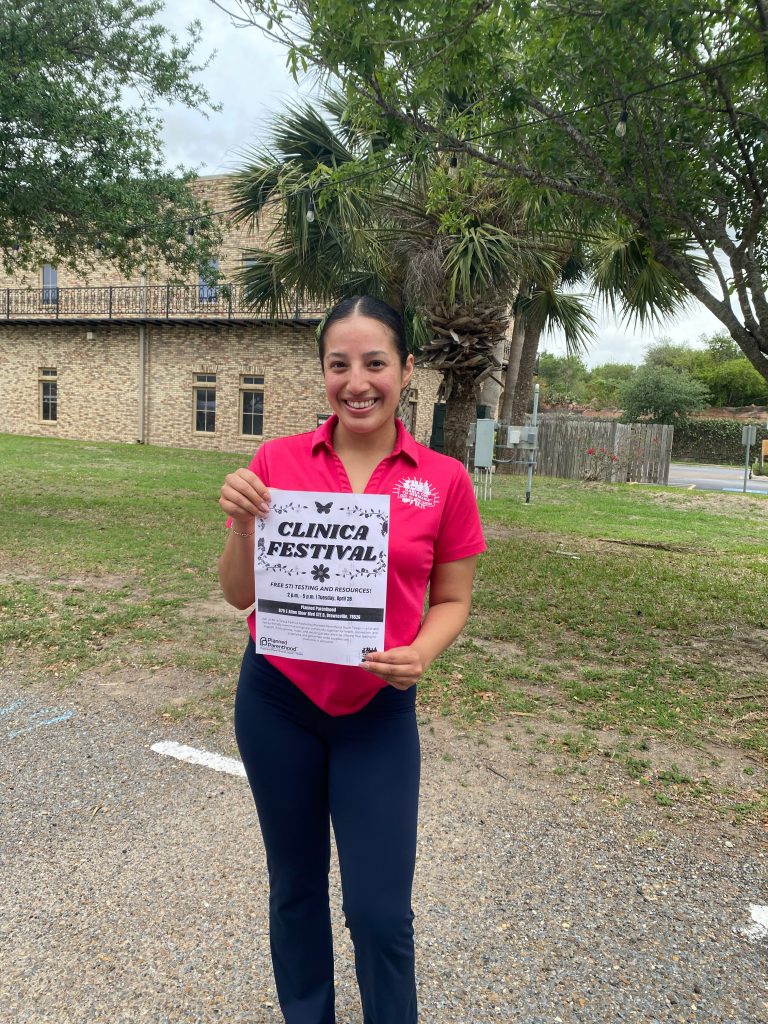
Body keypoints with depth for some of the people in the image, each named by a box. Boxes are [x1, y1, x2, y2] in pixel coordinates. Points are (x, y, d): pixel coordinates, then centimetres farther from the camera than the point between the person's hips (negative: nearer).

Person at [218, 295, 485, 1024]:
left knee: (380, 910, 7)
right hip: (276, 702, 2)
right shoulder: (277, 460, -6)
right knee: (294, 886, 20)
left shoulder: (444, 480, -7)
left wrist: (420, 653, -17)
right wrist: (242, 523, -20)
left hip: (378, 713, -1)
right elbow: (240, 595, -2)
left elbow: (452, 600, 2)